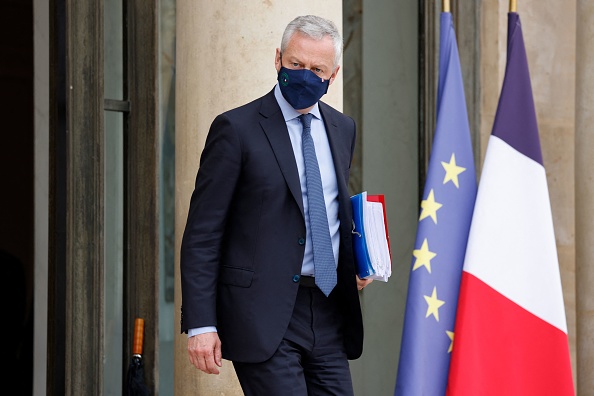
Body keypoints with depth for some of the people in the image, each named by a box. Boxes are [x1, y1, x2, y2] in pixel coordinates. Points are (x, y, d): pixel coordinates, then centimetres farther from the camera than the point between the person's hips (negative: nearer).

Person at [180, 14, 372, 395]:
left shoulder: (342, 128, 13)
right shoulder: (237, 128, -6)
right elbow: (202, 235, -7)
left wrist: (356, 262, 5)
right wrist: (200, 324, -13)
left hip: (329, 317, 6)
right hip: (264, 317, -6)